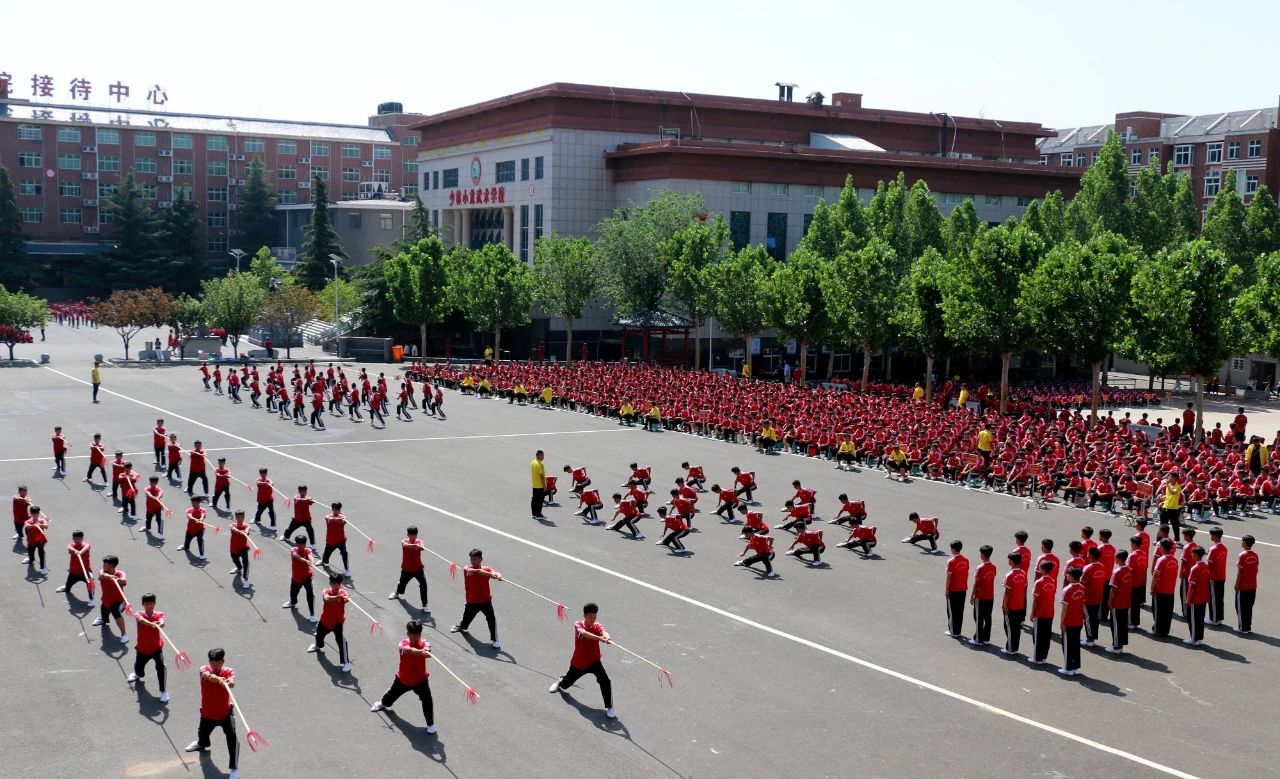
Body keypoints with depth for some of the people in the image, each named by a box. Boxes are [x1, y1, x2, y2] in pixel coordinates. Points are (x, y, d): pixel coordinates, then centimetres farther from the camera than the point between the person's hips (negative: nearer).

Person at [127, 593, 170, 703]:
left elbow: (161, 622, -34)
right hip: (142, 649, 1)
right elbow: (142, 620, -38)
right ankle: (137, 675, 59)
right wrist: (152, 624, -60)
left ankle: (163, 691, -14)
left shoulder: (159, 614, -10)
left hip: (156, 648, -1)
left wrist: (160, 624, -60)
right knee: (140, 672, 19)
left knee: (160, 666, -27)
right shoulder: (139, 614, -13)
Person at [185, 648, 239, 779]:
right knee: (202, 734, 26)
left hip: (225, 712, -2)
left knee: (232, 736, -19)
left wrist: (229, 682, -67)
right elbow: (209, 676, -43)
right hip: (207, 713, 2)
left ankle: (234, 768, -8)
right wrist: (218, 679, -66)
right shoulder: (204, 669, -18)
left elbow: (231, 682, -41)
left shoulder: (229, 671, -18)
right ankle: (201, 744, 65)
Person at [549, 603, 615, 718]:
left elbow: (603, 632, -38)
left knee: (605, 681, -23)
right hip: (578, 662, 1)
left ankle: (609, 707, -8)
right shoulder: (578, 624, -18)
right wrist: (599, 638, -59)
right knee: (568, 680, 26)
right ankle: (560, 684, 64)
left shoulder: (598, 626, -13)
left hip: (594, 661, -1)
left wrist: (607, 637, -65)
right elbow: (584, 633, -41)